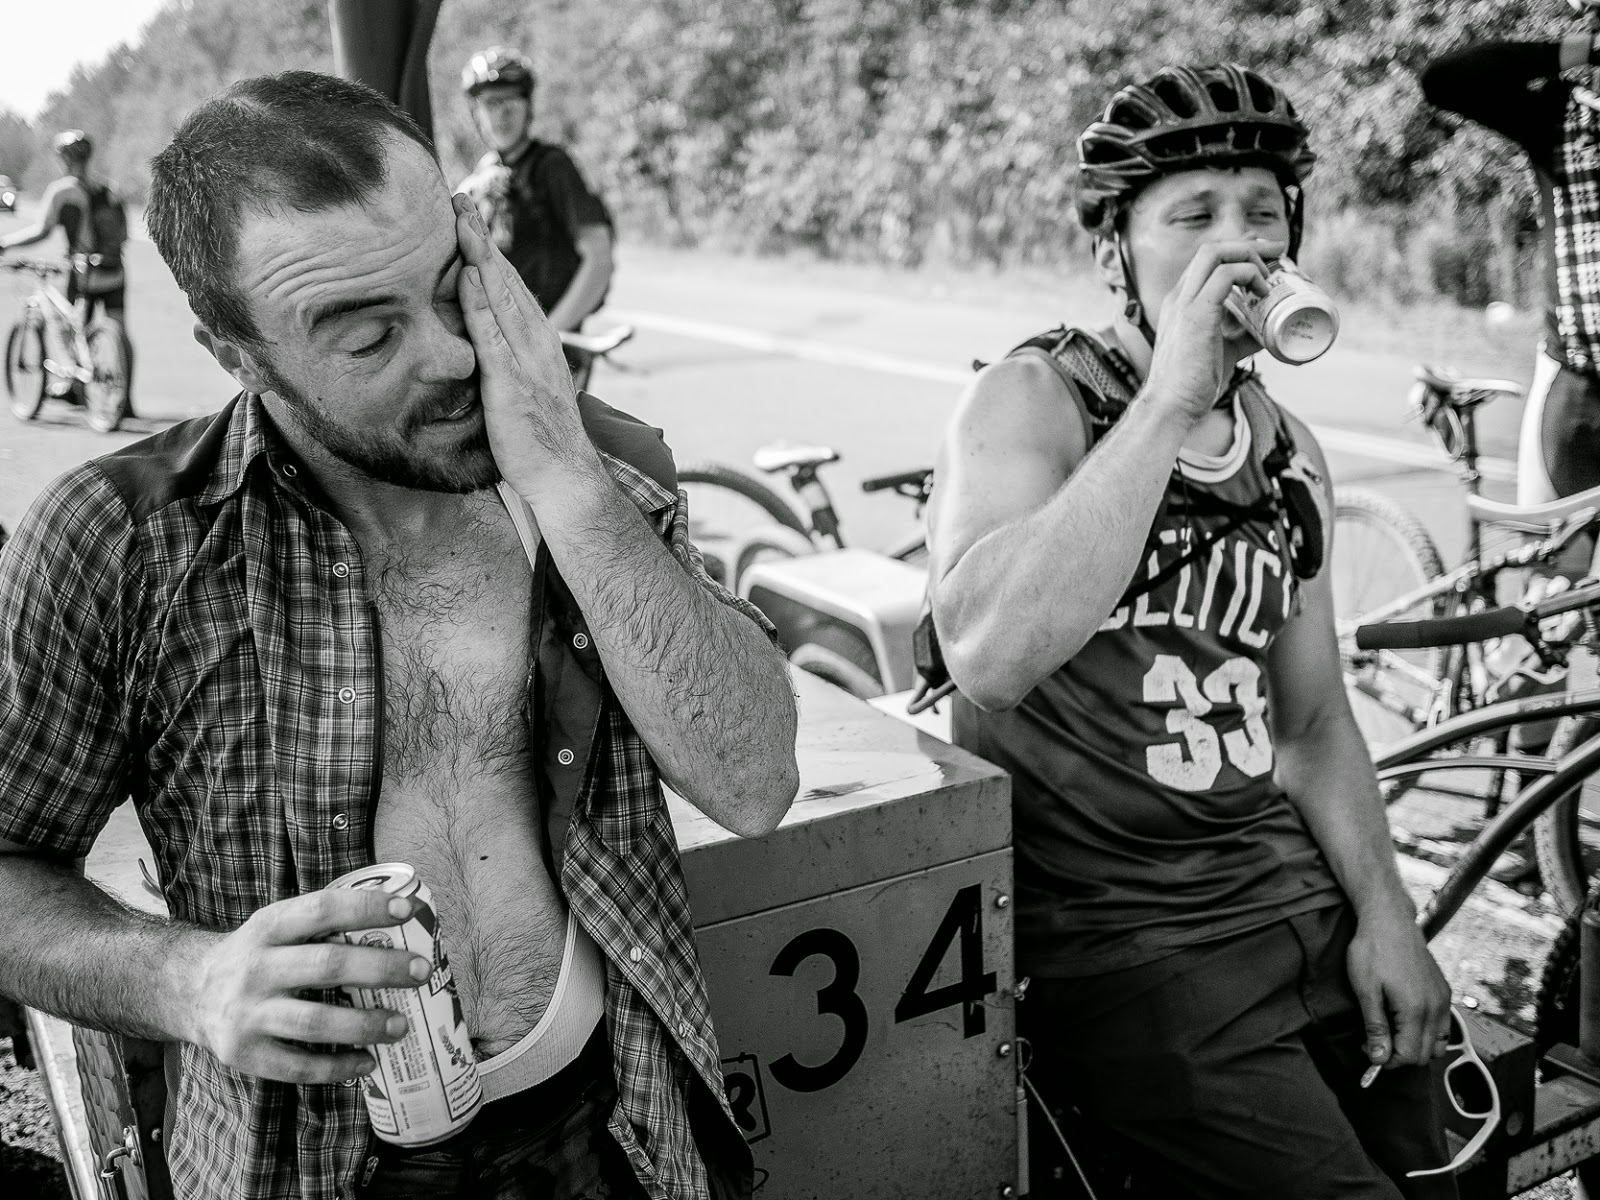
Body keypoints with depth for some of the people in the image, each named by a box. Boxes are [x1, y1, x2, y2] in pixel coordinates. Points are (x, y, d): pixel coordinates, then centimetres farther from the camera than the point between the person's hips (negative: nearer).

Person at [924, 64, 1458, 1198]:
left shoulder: (1288, 451, 9)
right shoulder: (1033, 400, -9)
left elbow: (1312, 719, 15)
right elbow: (990, 656, -29)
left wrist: (1383, 907, 0)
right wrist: (1168, 399, -28)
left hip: (1298, 900, 6)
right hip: (1113, 937, -6)